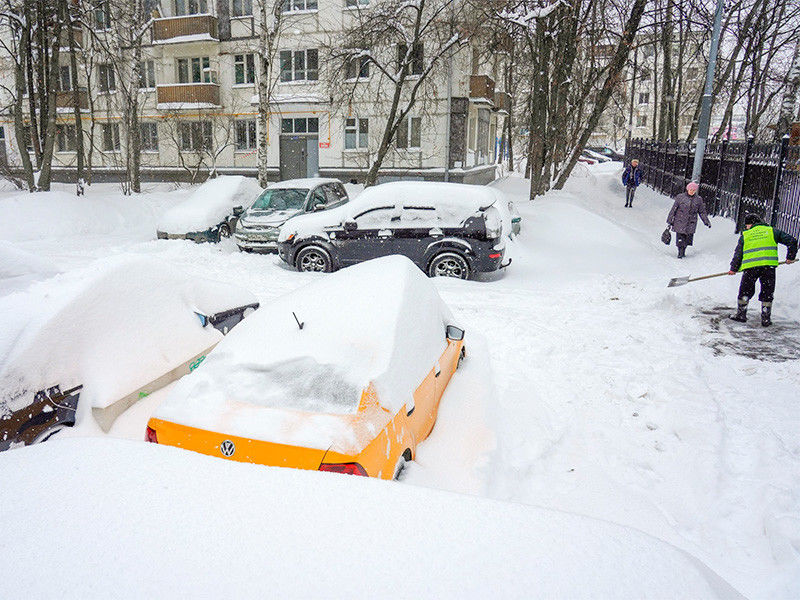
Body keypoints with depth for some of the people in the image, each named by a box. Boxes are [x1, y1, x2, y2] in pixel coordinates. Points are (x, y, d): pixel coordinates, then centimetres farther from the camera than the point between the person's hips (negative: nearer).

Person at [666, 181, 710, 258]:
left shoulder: (698, 199, 6)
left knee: (688, 239, 1)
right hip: (680, 222, -2)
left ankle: (683, 251, 19)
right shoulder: (680, 197, -2)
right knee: (680, 239, -6)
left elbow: (702, 212, 13)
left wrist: (707, 222, 11)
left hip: (691, 223, 2)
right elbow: (674, 209, 2)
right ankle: (680, 252, 10)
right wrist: (670, 220, 2)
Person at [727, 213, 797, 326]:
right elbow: (791, 241, 13)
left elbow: (738, 253, 13)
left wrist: (734, 268, 20)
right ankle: (766, 318, 12)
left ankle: (741, 314, 20)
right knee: (767, 293, 11)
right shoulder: (772, 231, 17)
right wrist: (790, 257, 22)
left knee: (745, 291, 16)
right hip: (768, 266, 0)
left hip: (750, 266, 0)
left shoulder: (745, 235, 15)